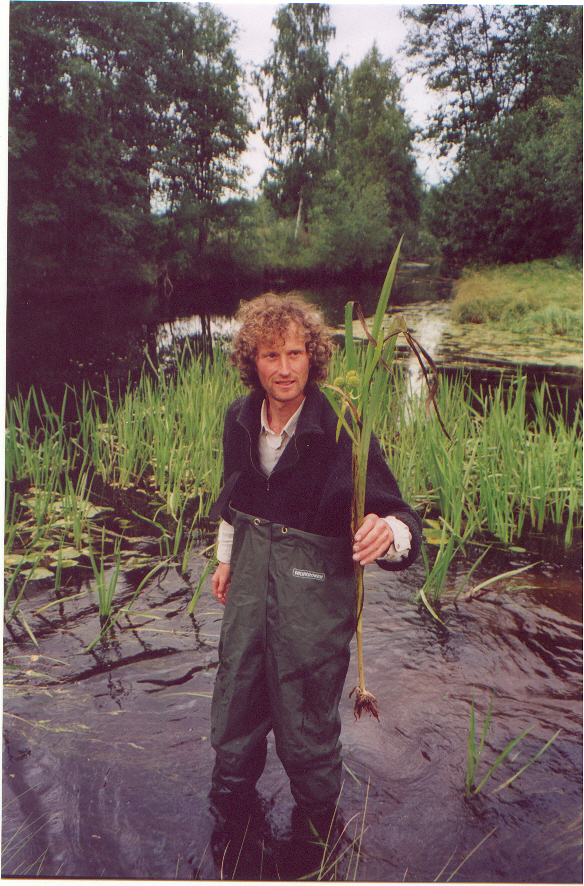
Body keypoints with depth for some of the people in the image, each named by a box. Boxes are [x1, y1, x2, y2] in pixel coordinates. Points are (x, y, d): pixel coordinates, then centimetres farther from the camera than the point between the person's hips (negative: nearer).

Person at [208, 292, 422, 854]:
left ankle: (316, 824, 46)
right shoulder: (240, 421, -4)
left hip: (314, 599, -5)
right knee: (233, 709, 23)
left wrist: (388, 532, -43)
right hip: (250, 588, 5)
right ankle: (231, 796, 55)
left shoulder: (342, 434, -21)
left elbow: (400, 521, -21)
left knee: (305, 728, 14)